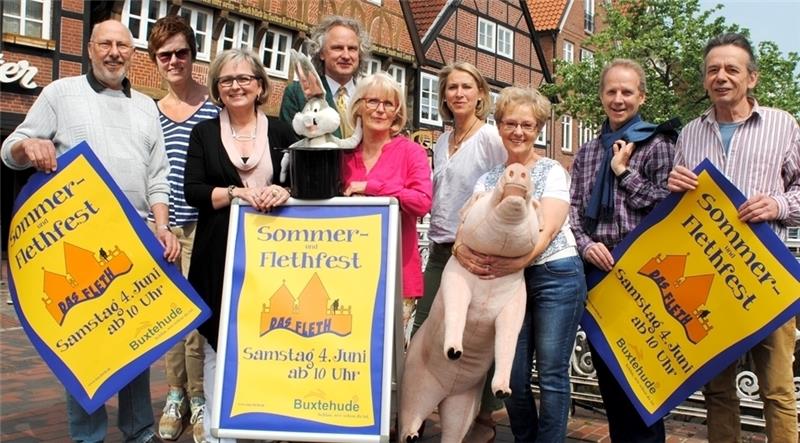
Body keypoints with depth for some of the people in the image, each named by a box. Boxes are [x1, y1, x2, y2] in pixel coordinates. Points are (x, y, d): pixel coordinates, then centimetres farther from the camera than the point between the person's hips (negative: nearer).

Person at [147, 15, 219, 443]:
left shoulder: (215, 106, -1)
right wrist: (151, 222, 11)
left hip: (200, 226, -4)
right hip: (159, 225, 4)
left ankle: (198, 398, 11)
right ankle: (176, 394, 22)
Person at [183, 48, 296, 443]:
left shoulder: (280, 131, 9)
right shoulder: (204, 132, 9)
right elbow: (193, 190, 0)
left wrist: (285, 191, -16)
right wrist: (237, 193, -15)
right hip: (220, 251, 0)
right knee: (219, 340, 1)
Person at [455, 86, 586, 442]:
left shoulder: (552, 171, -1)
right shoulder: (488, 180, 11)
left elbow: (548, 229, -14)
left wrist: (518, 261, -32)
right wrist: (461, 249, -25)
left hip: (556, 276, -4)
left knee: (551, 374, -2)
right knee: (514, 376, 7)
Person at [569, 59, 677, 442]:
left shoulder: (656, 144, 1)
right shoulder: (587, 152, 15)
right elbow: (572, 206, 8)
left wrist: (624, 171, -8)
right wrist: (585, 244, -8)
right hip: (596, 270, 5)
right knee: (605, 366, 12)